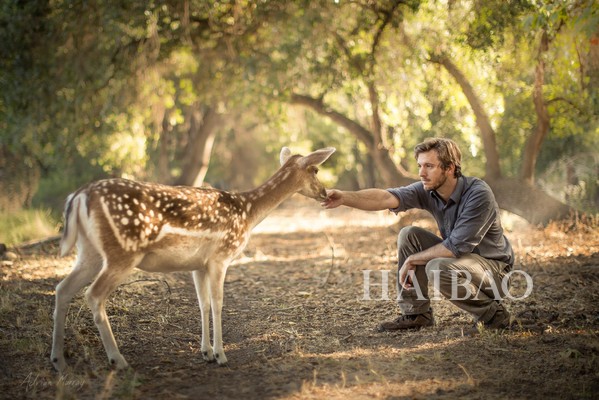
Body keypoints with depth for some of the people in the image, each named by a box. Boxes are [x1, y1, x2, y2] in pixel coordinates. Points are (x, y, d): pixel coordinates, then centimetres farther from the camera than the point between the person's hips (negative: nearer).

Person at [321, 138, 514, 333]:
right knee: (409, 235, -8)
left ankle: (492, 312, -9)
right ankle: (415, 313, 1)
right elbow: (387, 198, -25)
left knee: (437, 269, -33)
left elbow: (455, 246, -29)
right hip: (459, 256, 7)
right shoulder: (428, 190, -9)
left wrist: (412, 260, -19)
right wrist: (345, 198, -40)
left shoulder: (479, 194, -27)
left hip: (492, 265, -7)